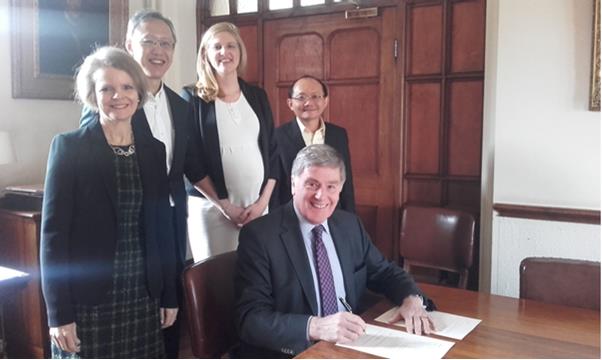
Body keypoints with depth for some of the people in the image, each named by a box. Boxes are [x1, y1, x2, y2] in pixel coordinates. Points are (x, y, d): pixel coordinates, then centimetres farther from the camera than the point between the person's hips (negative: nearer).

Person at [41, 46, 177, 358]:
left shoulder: (153, 149, 6)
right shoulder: (68, 147, -6)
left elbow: (162, 226, 10)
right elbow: (53, 232, -7)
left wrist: (170, 295, 9)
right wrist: (58, 312, -11)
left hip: (143, 297, 4)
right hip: (86, 300, -3)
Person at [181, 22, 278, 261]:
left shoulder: (257, 96, 10)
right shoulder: (192, 98, -1)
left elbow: (272, 151, 9)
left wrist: (263, 200, -1)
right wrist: (223, 204, -10)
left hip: (258, 205, 3)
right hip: (211, 207, -3)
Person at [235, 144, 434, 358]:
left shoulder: (350, 225, 6)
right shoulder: (259, 235, -11)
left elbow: (383, 272, 17)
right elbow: (250, 319, -17)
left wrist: (411, 299, -4)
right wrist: (315, 327, -31)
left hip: (350, 346, 4)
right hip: (293, 354, -4)